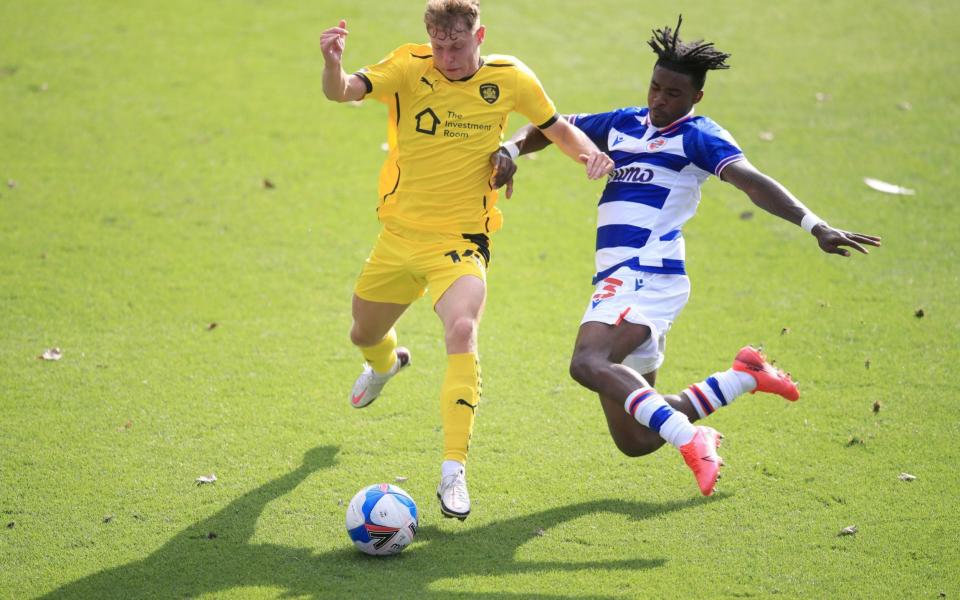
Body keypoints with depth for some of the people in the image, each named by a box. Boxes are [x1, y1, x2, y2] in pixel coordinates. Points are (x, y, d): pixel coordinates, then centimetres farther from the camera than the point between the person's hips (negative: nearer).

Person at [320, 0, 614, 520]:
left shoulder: (508, 78, -8)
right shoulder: (409, 68, -12)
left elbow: (557, 128, 8)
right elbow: (343, 91, -29)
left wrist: (590, 153, -14)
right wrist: (332, 64, -53)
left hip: (460, 241, -2)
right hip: (399, 237, 2)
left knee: (462, 331, -29)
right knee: (364, 335, 22)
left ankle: (453, 471, -26)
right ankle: (385, 362, 63)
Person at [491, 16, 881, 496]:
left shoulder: (697, 137, -1)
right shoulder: (623, 124, 20)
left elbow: (750, 181, -16)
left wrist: (814, 226, -30)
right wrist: (510, 150, 5)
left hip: (648, 274, -8)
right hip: (617, 279, 8)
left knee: (587, 363, -35)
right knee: (634, 441, 10)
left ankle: (689, 438, -32)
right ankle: (745, 376, 25)